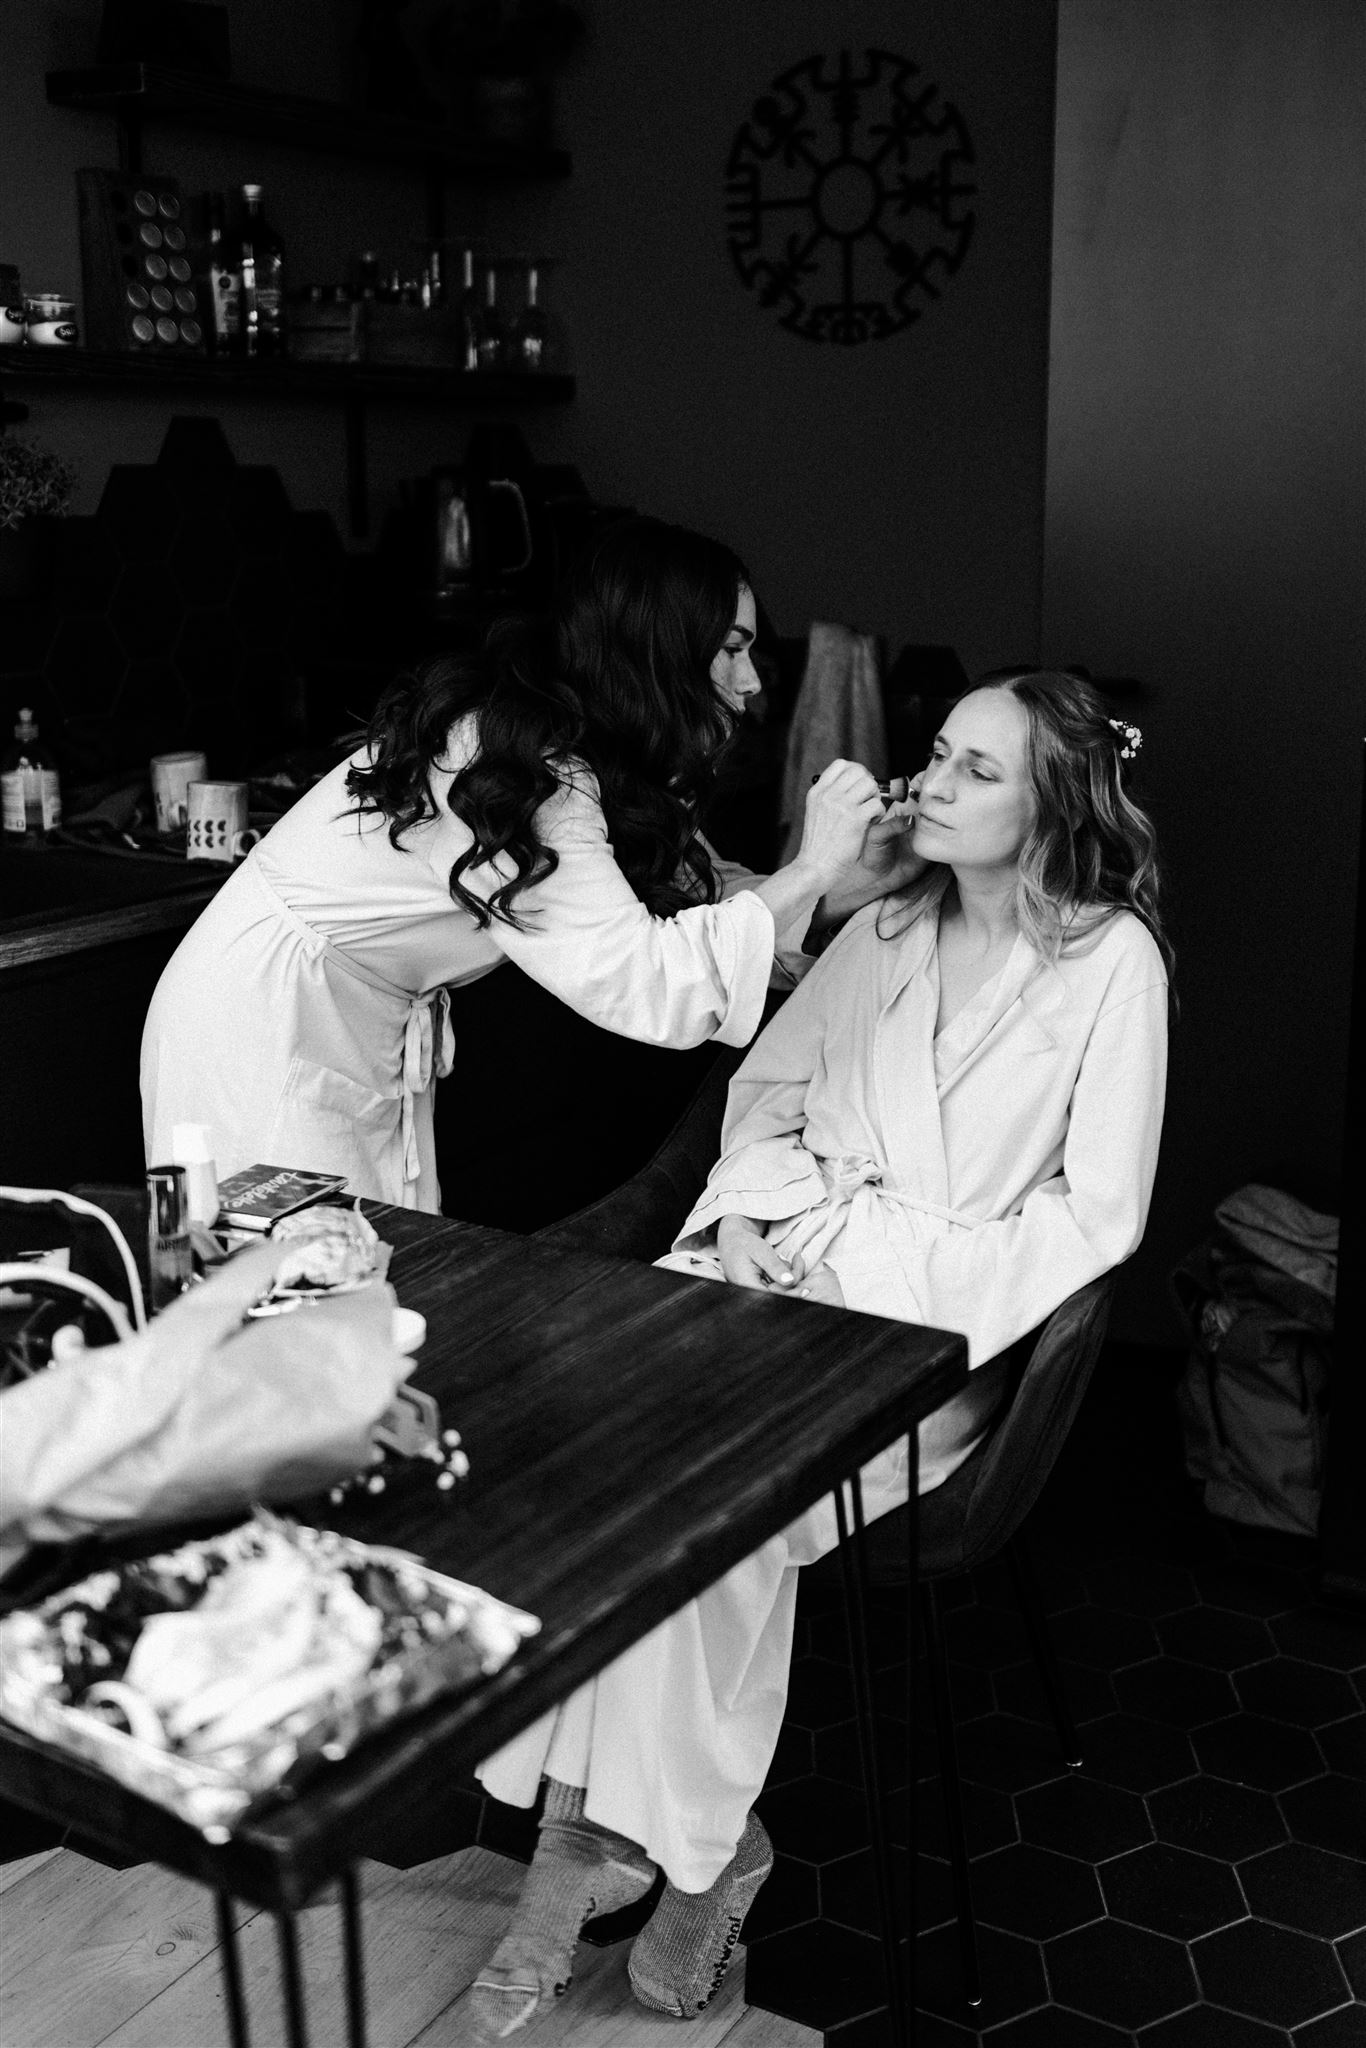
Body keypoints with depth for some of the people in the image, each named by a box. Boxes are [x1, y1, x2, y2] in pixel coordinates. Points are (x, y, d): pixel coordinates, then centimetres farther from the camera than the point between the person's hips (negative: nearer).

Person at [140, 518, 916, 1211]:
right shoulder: (520, 763, -27)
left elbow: (678, 886, 5)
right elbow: (637, 985, -34)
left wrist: (856, 881, -6)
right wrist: (811, 871, -27)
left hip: (372, 1028, 9)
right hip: (267, 1023, -9)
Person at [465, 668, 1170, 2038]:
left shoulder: (1112, 959, -3)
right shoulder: (888, 931, 16)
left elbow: (1097, 1211, -8)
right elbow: (767, 1083, 19)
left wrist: (891, 1277, -15)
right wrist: (744, 1215, -1)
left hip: (941, 1317, -5)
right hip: (789, 1263, 5)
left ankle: (693, 1839, -9)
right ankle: (583, 1828, -18)